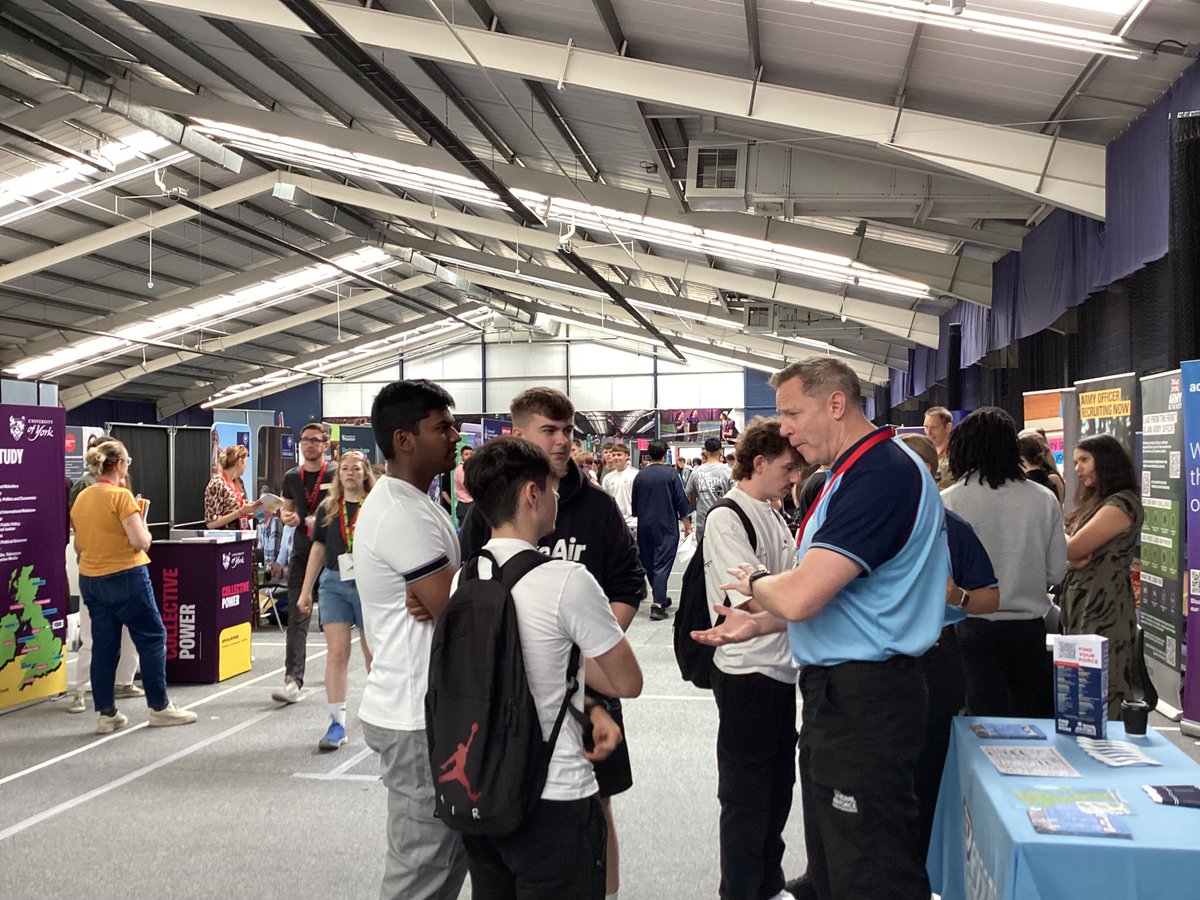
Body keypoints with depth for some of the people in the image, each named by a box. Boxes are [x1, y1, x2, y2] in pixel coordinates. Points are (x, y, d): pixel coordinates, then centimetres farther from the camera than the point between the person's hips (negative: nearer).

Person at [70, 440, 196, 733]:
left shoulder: (81, 498, 7)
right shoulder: (121, 496, -15)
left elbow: (79, 546, 15)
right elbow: (141, 542, -19)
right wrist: (143, 526, 1)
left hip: (90, 579, 7)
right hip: (125, 577, -7)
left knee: (104, 646, 10)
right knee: (152, 638, 5)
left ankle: (106, 714, 13)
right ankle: (159, 707, 10)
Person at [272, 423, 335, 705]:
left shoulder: (336, 475, -4)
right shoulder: (291, 477, 9)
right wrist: (286, 516, -4)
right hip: (301, 554, 3)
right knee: (297, 618, -6)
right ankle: (293, 680, -9)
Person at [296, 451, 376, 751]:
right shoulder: (327, 507, 8)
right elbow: (318, 549, 12)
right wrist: (306, 591, 10)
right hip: (334, 583, 3)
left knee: (373, 653, 8)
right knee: (336, 653, -2)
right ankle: (337, 723, 2)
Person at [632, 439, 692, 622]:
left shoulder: (640, 475, 3)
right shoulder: (670, 474, -7)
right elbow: (681, 501, -6)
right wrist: (687, 525, 3)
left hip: (645, 527, 4)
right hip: (666, 526, -4)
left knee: (649, 564, 16)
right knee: (662, 564, -5)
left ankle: (660, 598, 30)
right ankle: (657, 604, -14)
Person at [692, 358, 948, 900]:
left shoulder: (882, 474, -22)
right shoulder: (852, 473, 12)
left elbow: (799, 596, -28)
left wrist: (755, 581, -7)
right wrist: (757, 624, 10)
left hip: (863, 697, -10)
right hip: (836, 688, 10)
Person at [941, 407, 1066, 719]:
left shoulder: (949, 501, -10)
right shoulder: (1044, 499, -3)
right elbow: (1057, 572, 3)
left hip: (975, 625, -2)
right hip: (1029, 623, 2)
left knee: (987, 717, 3)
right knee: (1032, 716, 16)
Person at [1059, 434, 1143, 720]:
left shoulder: (1122, 504, -14)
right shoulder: (1094, 502, 17)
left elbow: (1070, 550, -17)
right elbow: (1068, 555, 13)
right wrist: (1073, 557, -10)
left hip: (1103, 613, -9)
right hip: (1079, 608, 9)